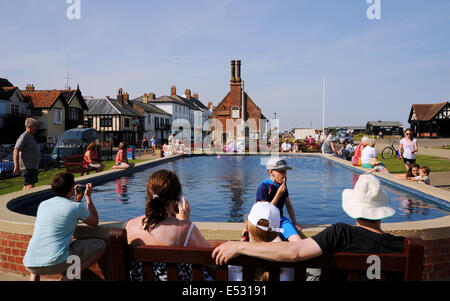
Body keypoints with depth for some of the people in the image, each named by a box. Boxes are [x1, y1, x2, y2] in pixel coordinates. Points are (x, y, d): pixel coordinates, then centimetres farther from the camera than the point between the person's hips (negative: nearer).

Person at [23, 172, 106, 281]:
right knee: (101, 245, 7)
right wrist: (88, 197, 24)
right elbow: (95, 222, 17)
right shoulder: (77, 207, -2)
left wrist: (78, 198, 38)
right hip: (55, 264, -6)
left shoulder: (43, 204, 14)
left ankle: (34, 276, 21)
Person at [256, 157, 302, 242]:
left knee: (298, 241, -20)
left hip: (281, 219, 6)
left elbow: (289, 205, 20)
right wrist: (278, 194, -19)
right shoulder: (263, 187, -14)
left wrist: (295, 224, 14)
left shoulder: (283, 185, 8)